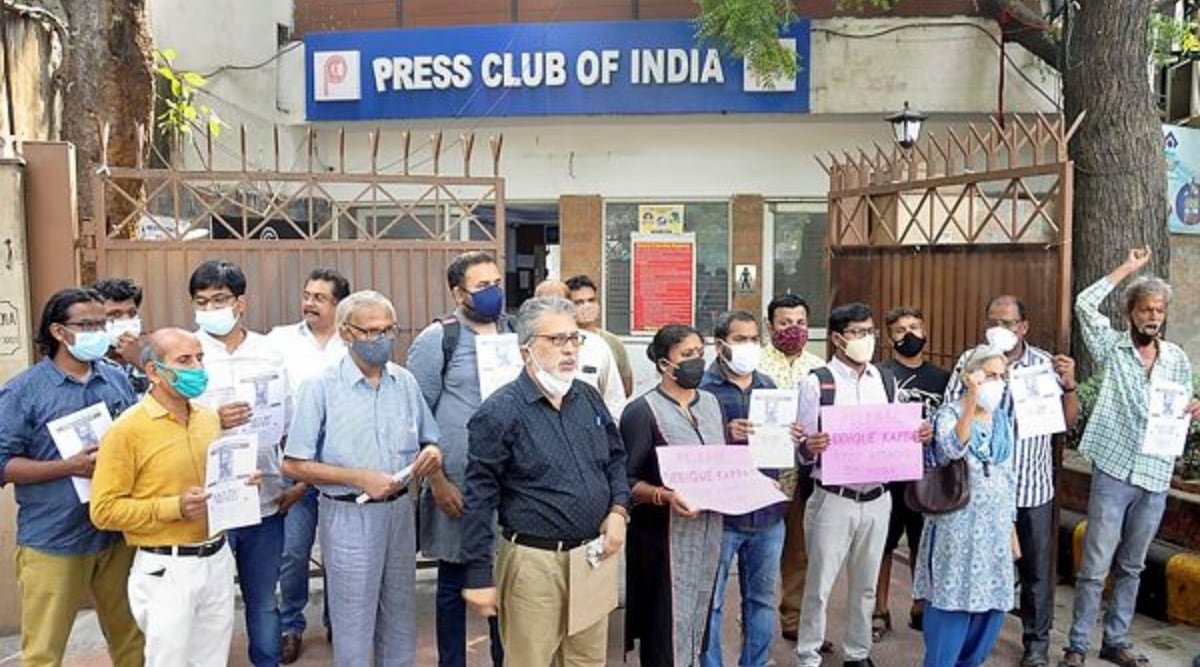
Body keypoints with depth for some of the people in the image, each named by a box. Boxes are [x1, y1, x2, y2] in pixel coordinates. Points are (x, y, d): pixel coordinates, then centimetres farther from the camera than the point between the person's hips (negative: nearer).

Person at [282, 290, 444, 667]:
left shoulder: (405, 382, 3)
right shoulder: (321, 388, -10)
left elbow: (428, 441, 14)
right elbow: (293, 466, -11)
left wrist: (431, 454, -10)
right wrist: (360, 478, -18)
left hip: (400, 509, 4)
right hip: (349, 516, -4)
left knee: (401, 619, 17)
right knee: (354, 625, 9)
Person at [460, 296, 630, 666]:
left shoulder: (590, 399, 8)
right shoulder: (500, 412, -12)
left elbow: (616, 459, 19)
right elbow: (480, 499, -12)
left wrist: (618, 510, 1)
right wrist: (478, 576, -13)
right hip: (534, 560, -6)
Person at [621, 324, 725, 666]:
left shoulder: (712, 403, 10)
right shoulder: (642, 411, -11)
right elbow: (626, 481, -14)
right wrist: (665, 496, -28)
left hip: (709, 529, 6)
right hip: (667, 533, -6)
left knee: (699, 613, 15)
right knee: (667, 620, 0)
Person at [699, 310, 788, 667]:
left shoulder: (768, 387, 12)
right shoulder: (702, 387, -8)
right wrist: (725, 435, -29)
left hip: (768, 511, 6)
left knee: (762, 597, 17)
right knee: (710, 601, 4)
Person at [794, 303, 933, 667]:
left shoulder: (886, 381, 7)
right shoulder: (816, 382, -9)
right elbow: (802, 449, -9)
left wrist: (919, 436, -9)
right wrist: (810, 446, -31)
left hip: (878, 498, 5)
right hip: (833, 499, -4)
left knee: (865, 584, 17)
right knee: (820, 585, 4)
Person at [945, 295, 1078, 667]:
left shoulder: (1045, 364, -1)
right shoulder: (970, 361, -4)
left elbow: (1068, 422, 0)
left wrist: (1069, 385, -15)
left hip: (1032, 486, 1)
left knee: (1035, 568, 12)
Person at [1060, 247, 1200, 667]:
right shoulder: (1112, 348, -1)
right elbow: (1085, 304, -13)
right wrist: (1128, 267, -6)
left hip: (1156, 478, 4)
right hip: (1114, 471, -4)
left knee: (1131, 567, 15)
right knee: (1095, 566, -2)